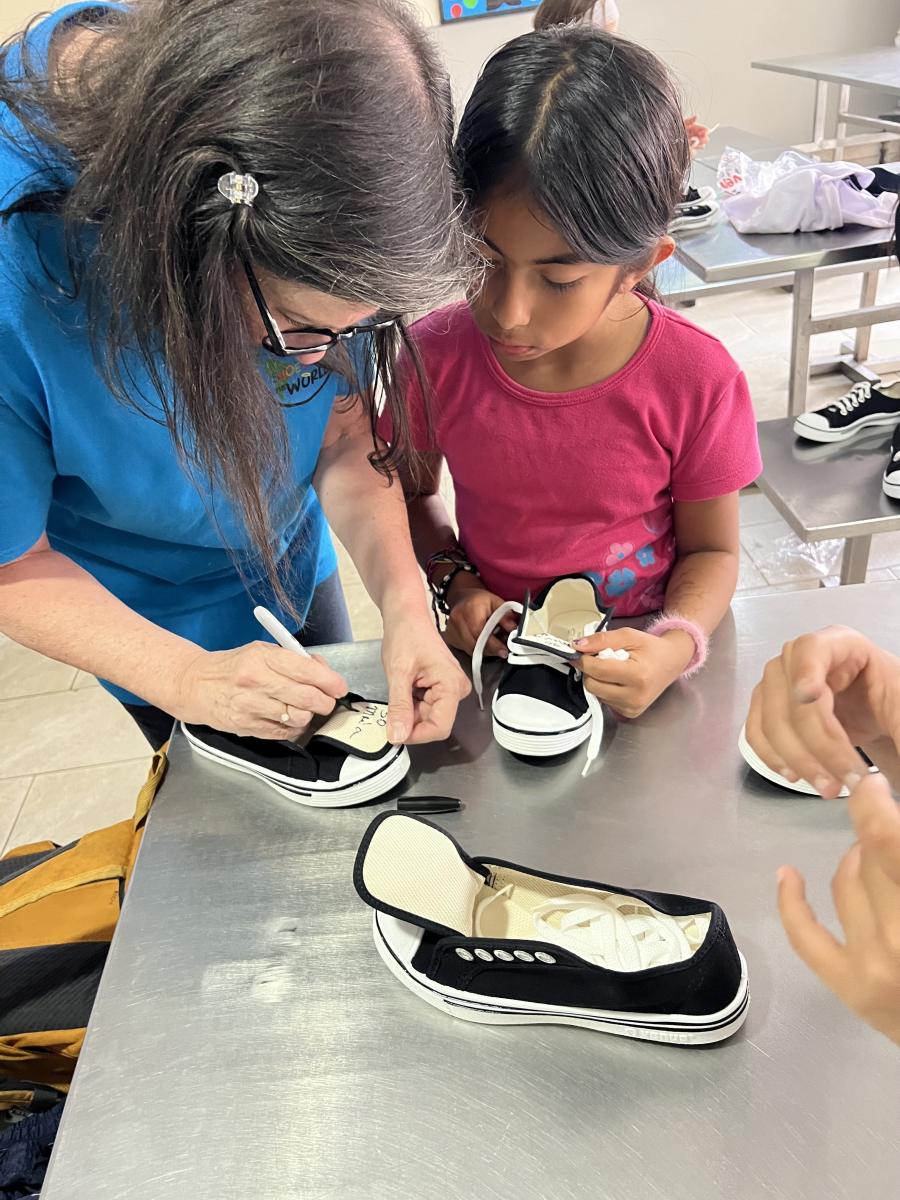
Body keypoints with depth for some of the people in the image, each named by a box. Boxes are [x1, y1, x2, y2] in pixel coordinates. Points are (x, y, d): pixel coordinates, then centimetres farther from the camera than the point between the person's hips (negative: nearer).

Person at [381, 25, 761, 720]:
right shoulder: (436, 356, -11)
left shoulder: (698, 381, -16)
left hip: (634, 664, 0)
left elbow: (711, 549, -1)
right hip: (493, 651, 1)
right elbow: (412, 493, 7)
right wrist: (457, 584, -11)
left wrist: (677, 647, -21)